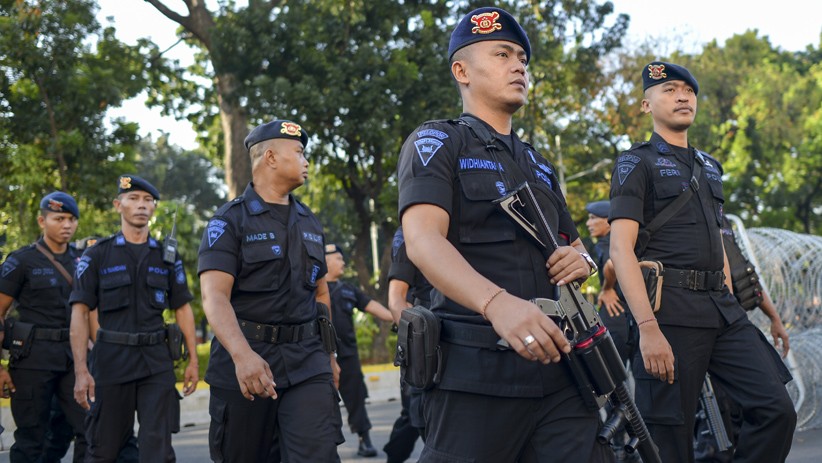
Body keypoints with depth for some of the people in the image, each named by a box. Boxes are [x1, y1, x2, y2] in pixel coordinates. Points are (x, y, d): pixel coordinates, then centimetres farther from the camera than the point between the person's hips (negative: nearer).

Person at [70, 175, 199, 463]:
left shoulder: (167, 257, 9)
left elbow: (183, 309, 12)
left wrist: (192, 360, 5)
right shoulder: (97, 255, 1)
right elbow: (80, 313, -4)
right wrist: (81, 371, -13)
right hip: (112, 360, -2)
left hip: (157, 363, 2)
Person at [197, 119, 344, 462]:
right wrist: (242, 354, -32)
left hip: (306, 361, 4)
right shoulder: (229, 221, -4)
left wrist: (329, 353, 22)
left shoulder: (309, 222, 14)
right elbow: (214, 296, -16)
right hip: (244, 360, -3)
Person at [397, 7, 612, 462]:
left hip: (555, 362, 6)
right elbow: (422, 240, -15)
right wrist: (497, 302, -34)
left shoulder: (539, 164, 24)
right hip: (475, 369, -6)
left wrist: (581, 260, 2)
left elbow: (572, 246, 30)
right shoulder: (436, 142, 2)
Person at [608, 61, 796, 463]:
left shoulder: (709, 167, 22)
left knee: (777, 409, -5)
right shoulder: (636, 163, 0)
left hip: (722, 309, 7)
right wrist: (648, 327, -21)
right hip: (670, 309, -7)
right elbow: (621, 249, -11)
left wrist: (732, 307, 18)